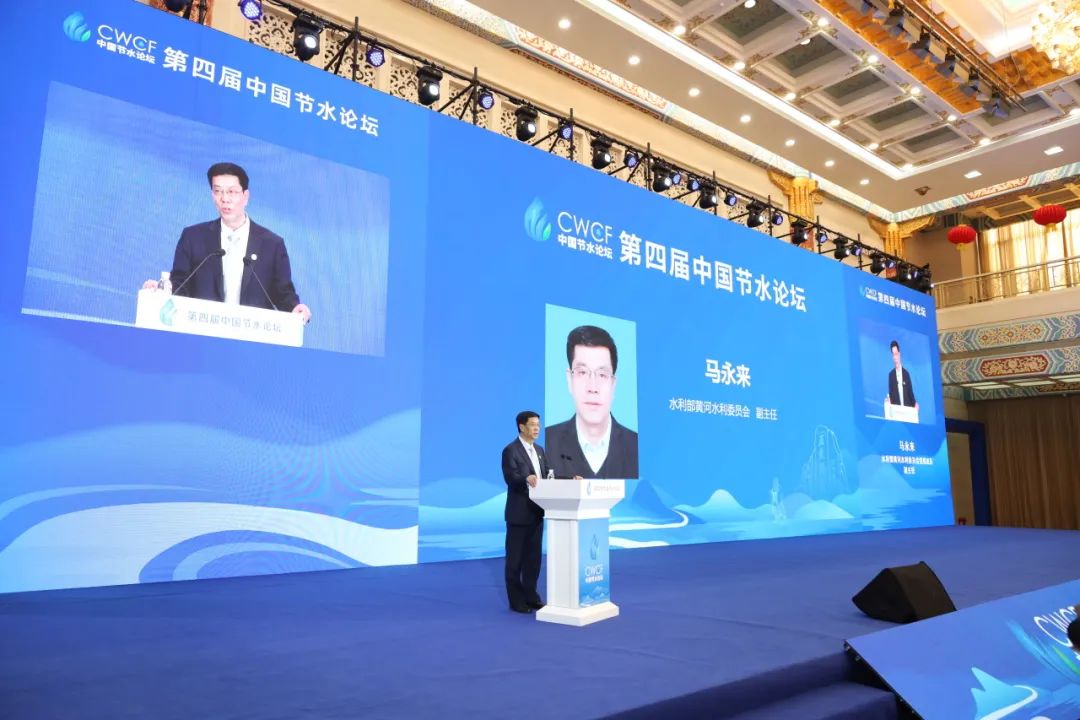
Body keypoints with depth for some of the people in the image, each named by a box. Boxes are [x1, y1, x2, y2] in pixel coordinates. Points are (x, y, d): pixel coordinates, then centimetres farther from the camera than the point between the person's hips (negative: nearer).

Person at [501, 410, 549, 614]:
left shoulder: (539, 450, 13)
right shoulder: (510, 450, -11)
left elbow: (548, 475, 11)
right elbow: (510, 478, -22)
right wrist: (526, 478, -42)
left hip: (536, 511, 7)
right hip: (519, 512, -7)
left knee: (533, 557, 13)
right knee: (515, 558, 3)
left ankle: (530, 596, 24)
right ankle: (516, 600, 11)